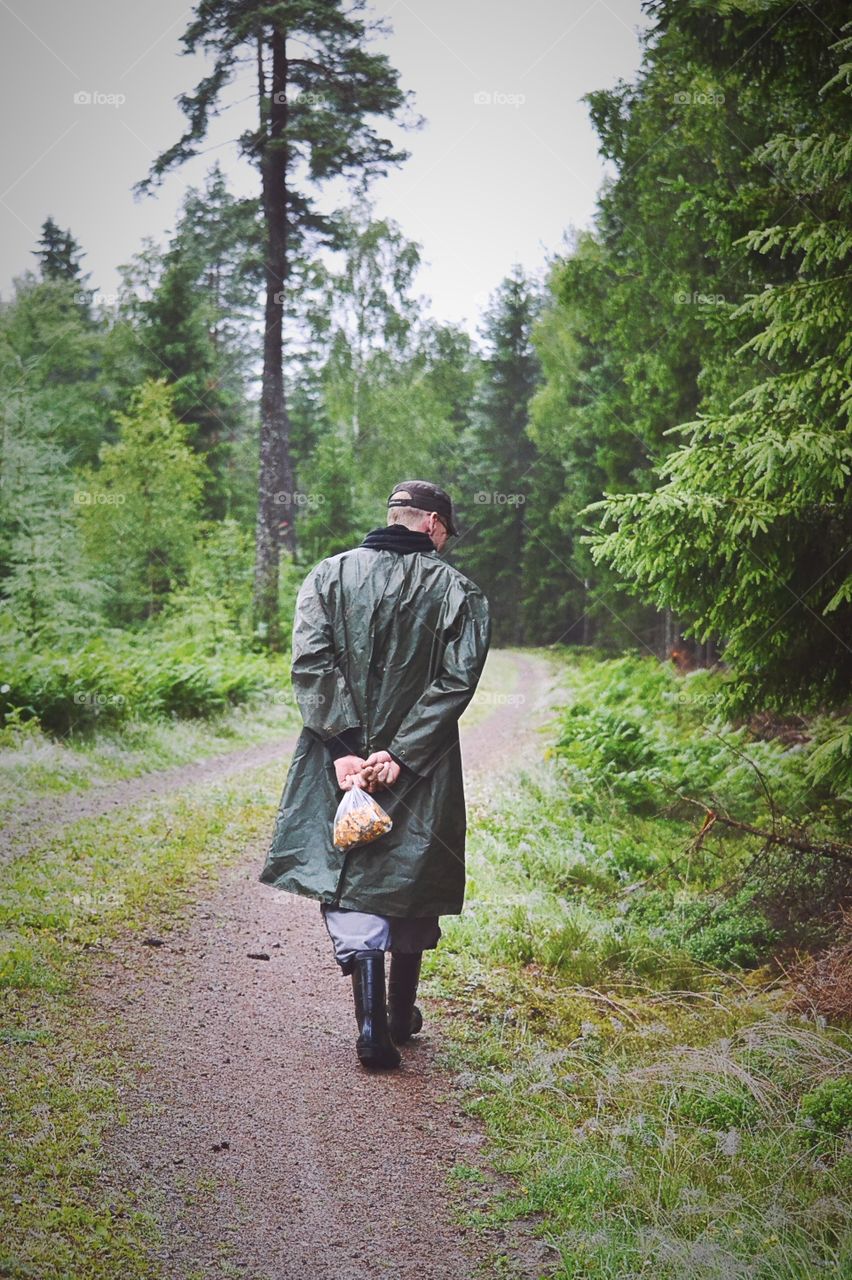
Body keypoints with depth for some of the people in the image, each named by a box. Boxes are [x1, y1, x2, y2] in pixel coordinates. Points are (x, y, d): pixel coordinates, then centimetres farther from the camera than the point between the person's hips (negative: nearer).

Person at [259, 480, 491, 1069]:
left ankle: (372, 1022, -7)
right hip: (421, 770, 0)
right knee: (412, 882, 17)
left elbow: (310, 663, -9)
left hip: (341, 761, 0)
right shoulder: (458, 591, -1)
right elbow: (456, 682, -11)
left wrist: (344, 749, -12)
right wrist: (400, 755, -13)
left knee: (349, 884, 6)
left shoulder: (329, 575, 2)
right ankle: (402, 1014, 30)